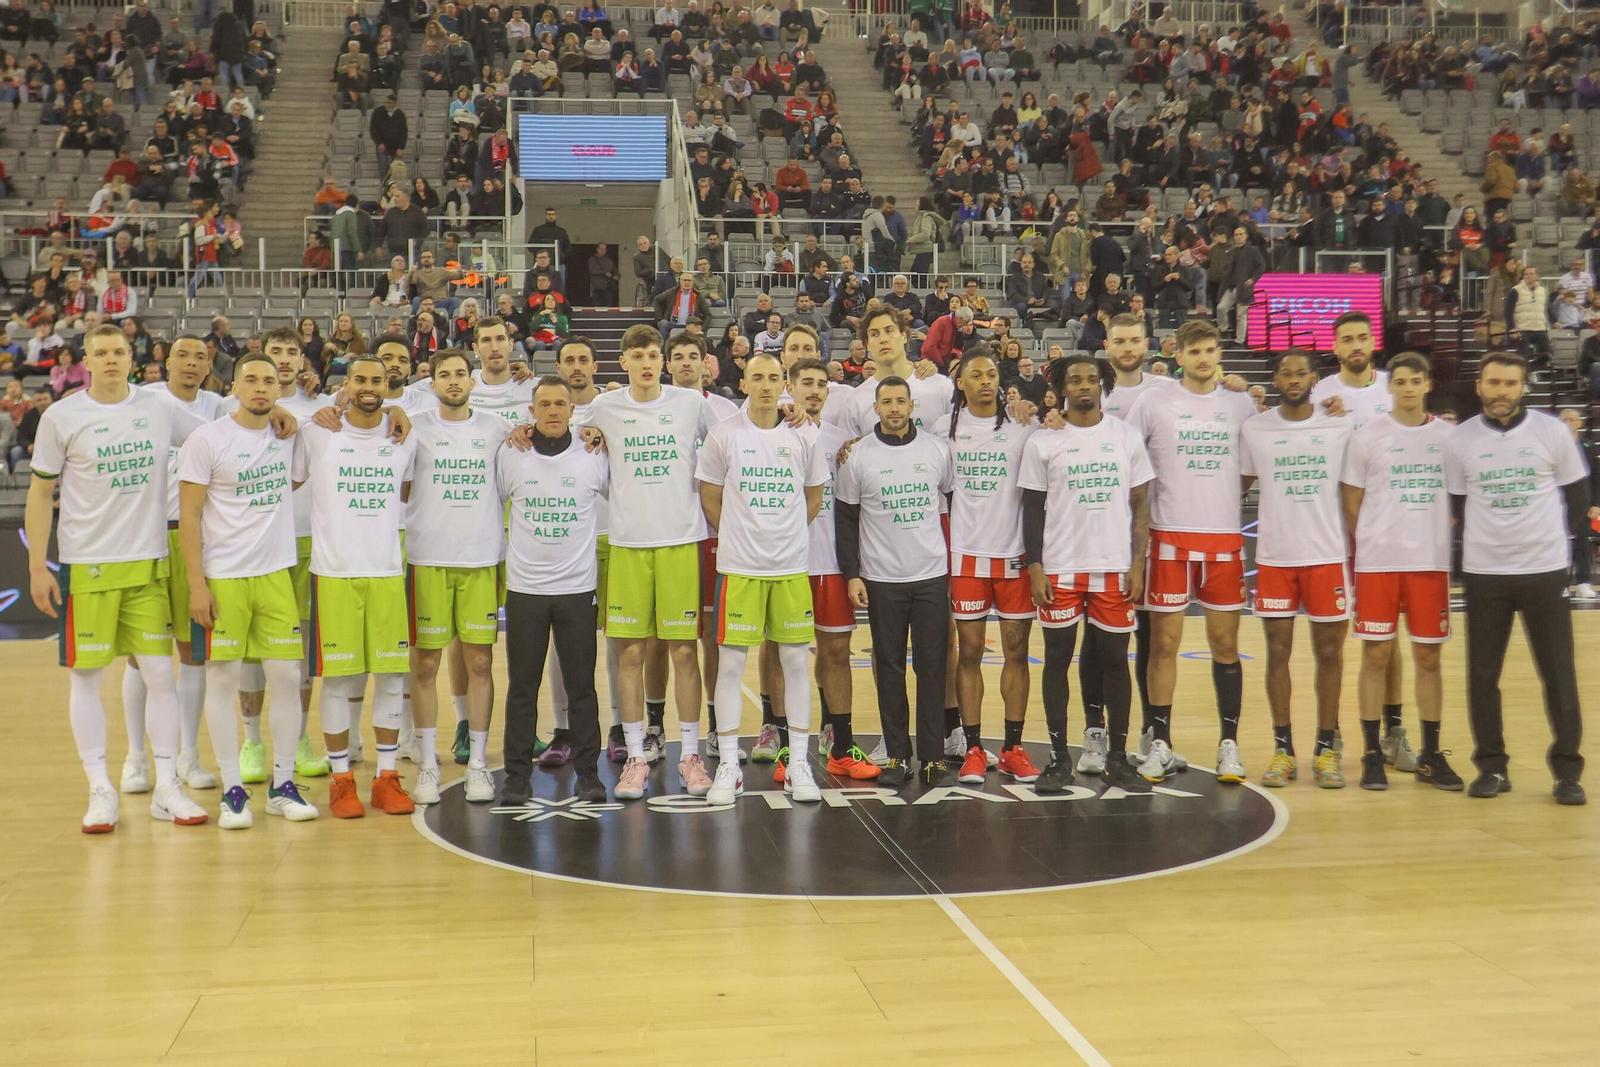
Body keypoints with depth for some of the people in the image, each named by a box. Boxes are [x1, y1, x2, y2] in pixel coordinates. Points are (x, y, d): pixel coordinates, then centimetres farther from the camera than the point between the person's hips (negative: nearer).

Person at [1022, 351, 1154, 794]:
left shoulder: (1126, 437, 6)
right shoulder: (1043, 443, 2)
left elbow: (1140, 504, 6)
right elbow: (1032, 508, 3)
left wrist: (1137, 564, -1)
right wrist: (1035, 568, -5)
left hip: (1114, 568, 1)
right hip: (1059, 569, -1)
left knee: (1113, 658, 5)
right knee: (1058, 658, 3)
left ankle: (1117, 757, 14)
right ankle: (1059, 757, 10)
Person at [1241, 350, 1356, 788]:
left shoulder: (1340, 427, 0)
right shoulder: (1254, 429, 1)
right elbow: (1240, 484, 11)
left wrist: (1357, 551, 3)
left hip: (1328, 555, 0)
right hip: (1274, 556, 0)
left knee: (1329, 651, 5)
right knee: (1278, 651, 4)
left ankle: (1326, 749, 15)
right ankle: (1283, 749, 13)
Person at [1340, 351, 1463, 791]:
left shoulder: (1448, 436, 6)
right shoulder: (1368, 436, 1)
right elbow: (1351, 503, 3)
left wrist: (1444, 539, 4)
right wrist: (1364, 549, -1)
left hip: (1432, 561, 2)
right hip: (1377, 561, -2)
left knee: (1428, 656, 6)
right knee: (1376, 655, 1)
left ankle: (1430, 755, 15)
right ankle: (1373, 753, 9)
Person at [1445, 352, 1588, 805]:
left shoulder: (1552, 432, -1)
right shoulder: (1459, 441, 1)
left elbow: (1578, 498, 8)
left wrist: (1543, 530, 7)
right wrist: (1486, 538, 4)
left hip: (1545, 569, -1)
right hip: (1483, 573, 1)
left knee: (1559, 674, 2)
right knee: (1482, 675, 3)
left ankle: (1567, 770, 12)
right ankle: (1492, 767, 15)